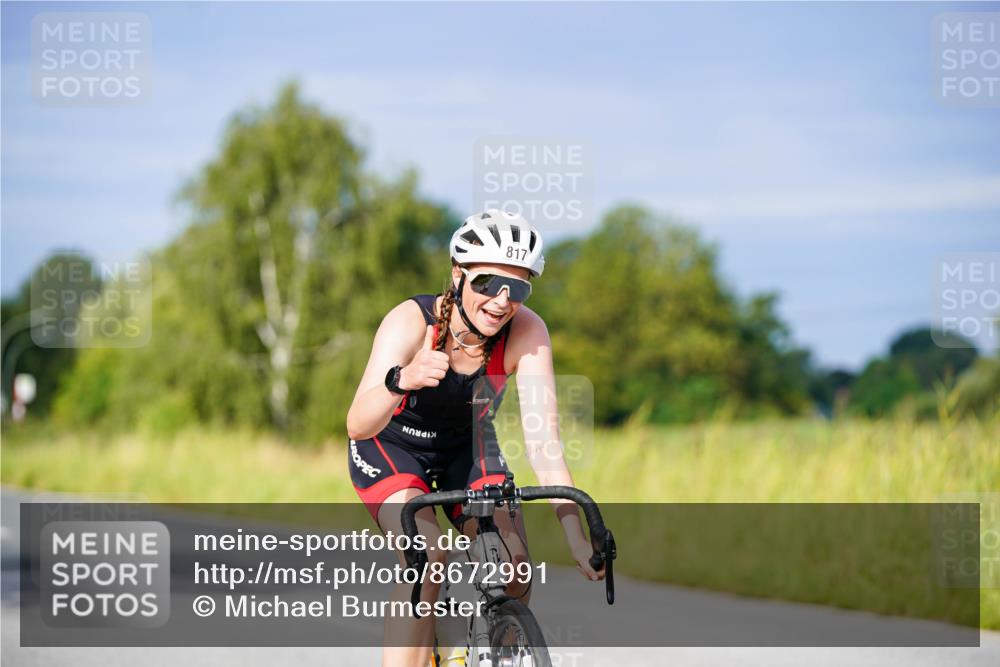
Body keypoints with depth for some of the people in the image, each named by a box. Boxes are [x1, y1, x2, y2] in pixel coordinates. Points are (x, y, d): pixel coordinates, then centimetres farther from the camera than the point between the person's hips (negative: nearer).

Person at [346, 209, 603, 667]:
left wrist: (576, 540, -37)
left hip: (467, 447, 3)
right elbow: (358, 426, -44)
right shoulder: (411, 322, -33)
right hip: (391, 445, -3)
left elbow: (542, 444, -28)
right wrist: (402, 381, -65)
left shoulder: (527, 333, -27)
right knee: (427, 559, -29)